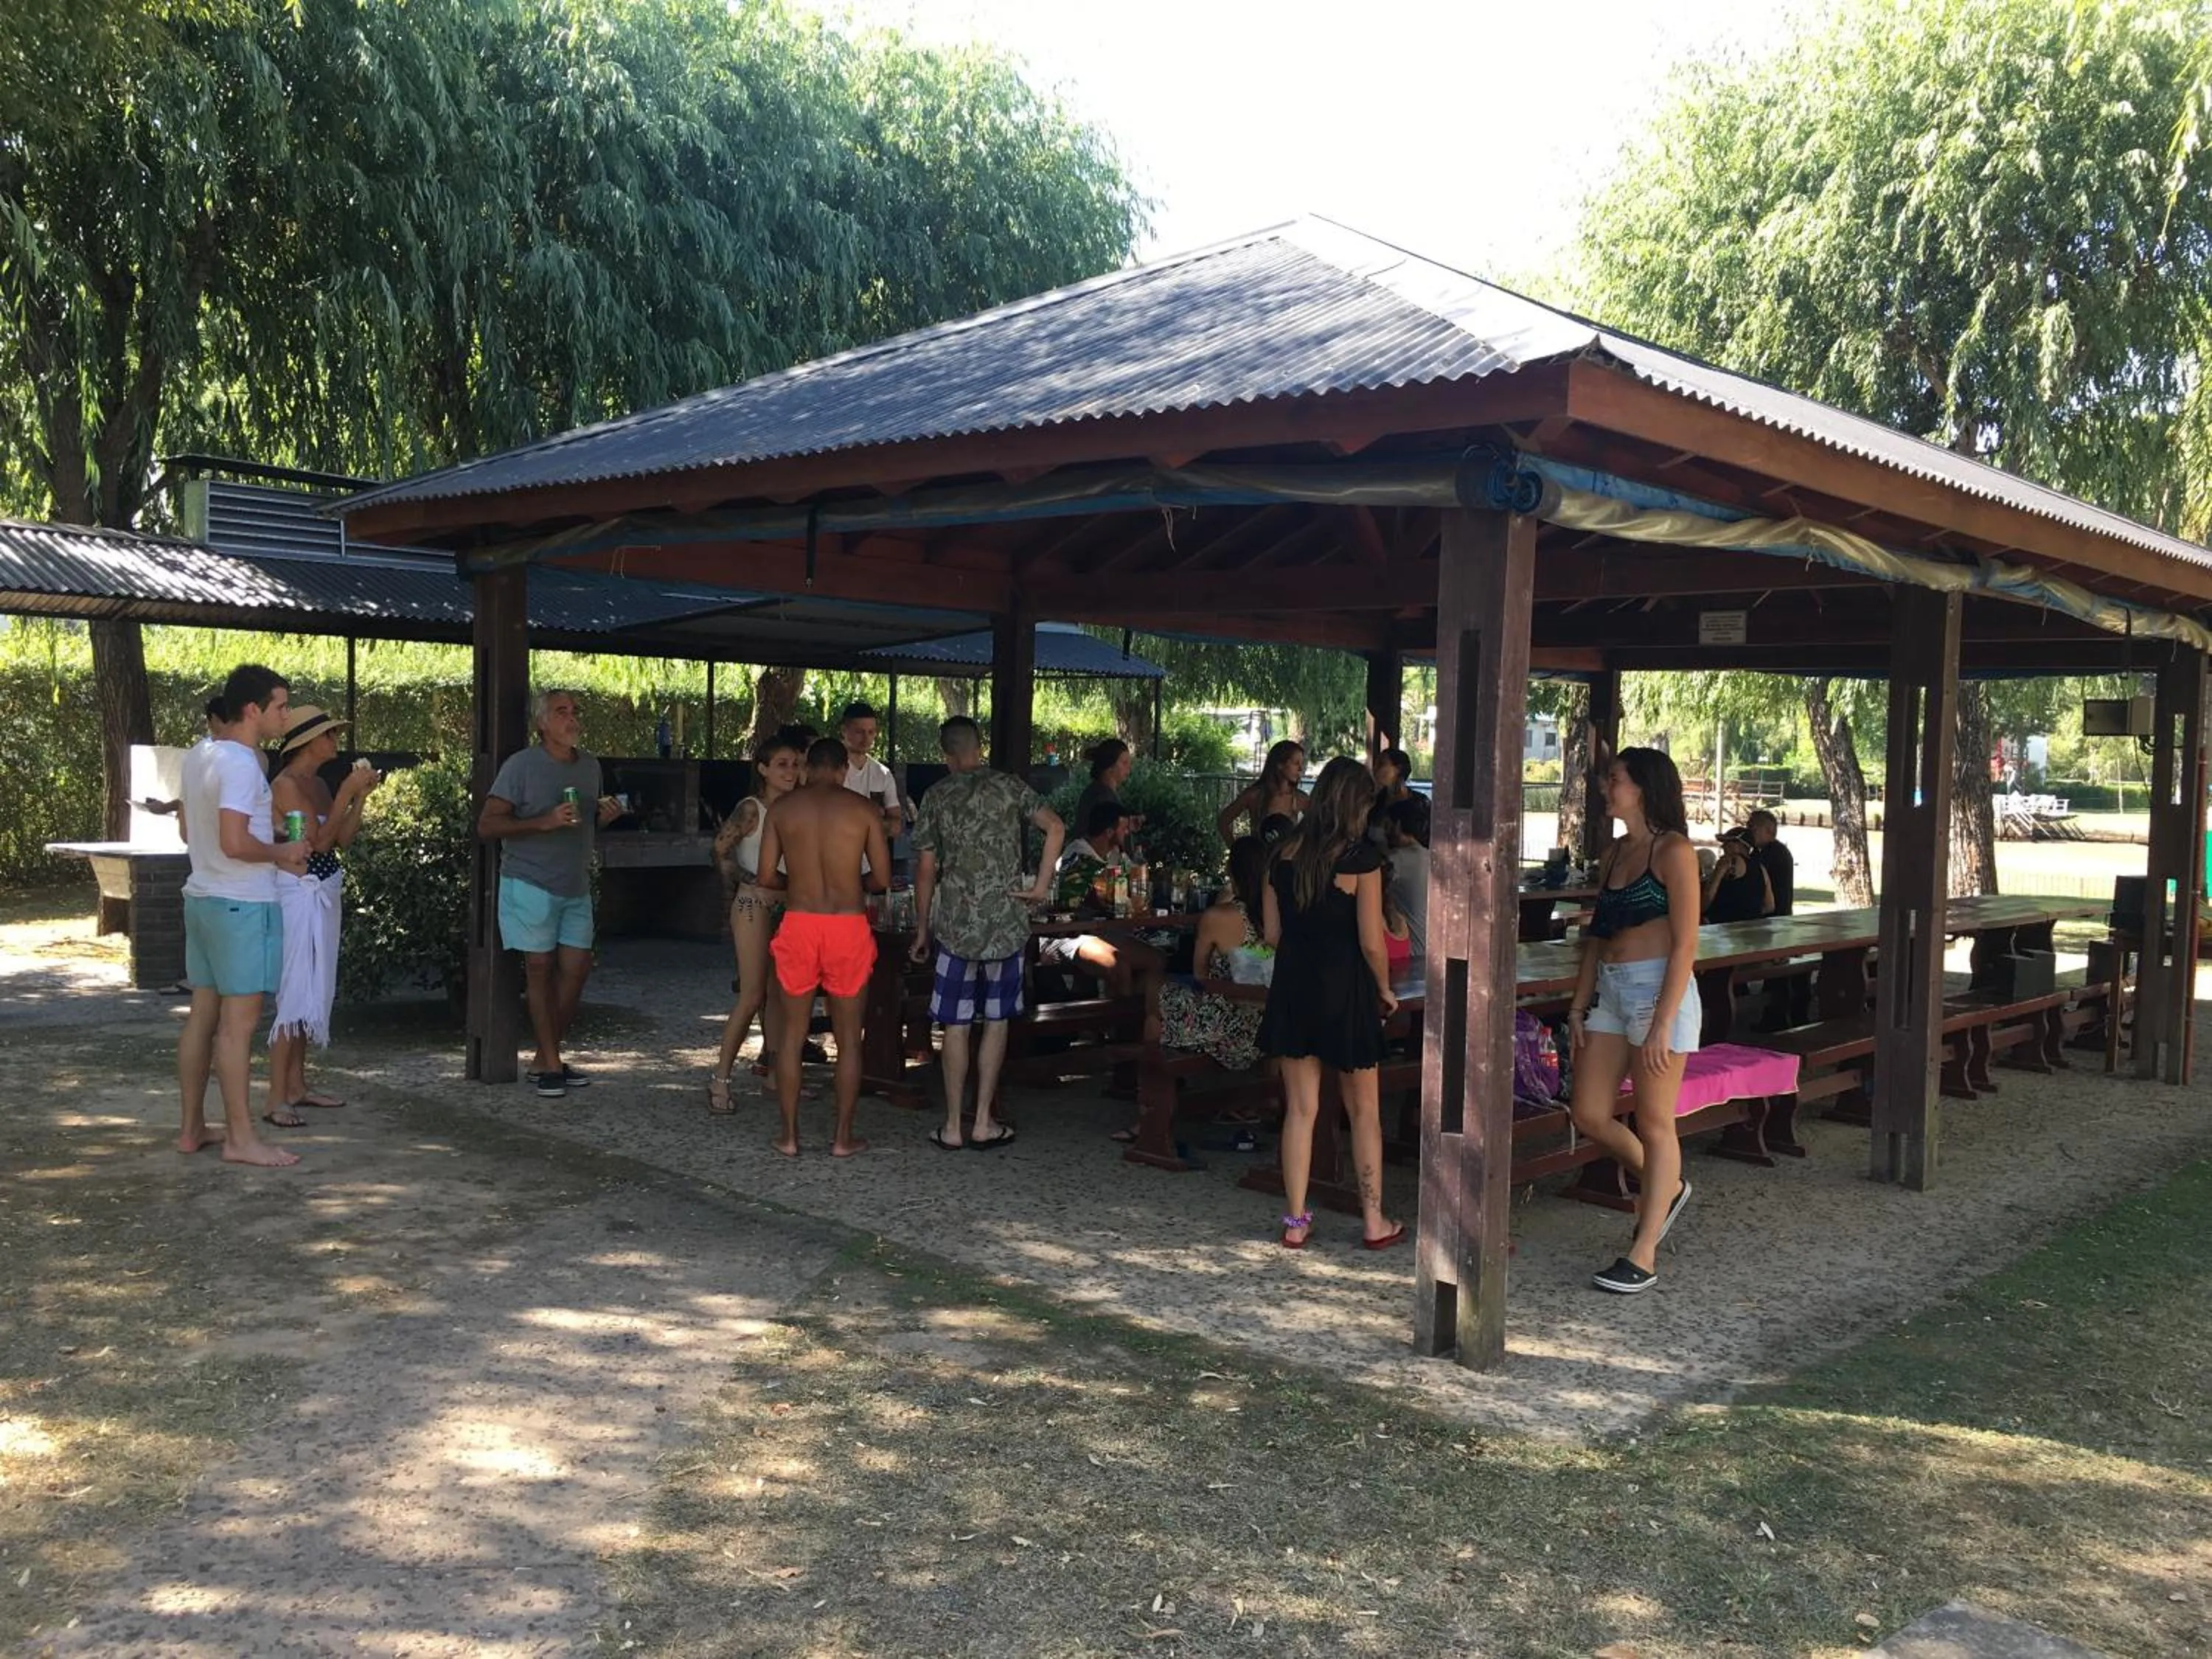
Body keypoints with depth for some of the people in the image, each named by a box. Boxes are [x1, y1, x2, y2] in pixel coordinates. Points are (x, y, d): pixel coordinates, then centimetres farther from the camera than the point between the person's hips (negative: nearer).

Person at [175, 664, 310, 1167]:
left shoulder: (198, 755, 11)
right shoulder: (241, 763, -18)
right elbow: (235, 843, -26)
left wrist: (273, 854, 17)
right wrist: (282, 852, -8)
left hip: (202, 896, 10)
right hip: (241, 904, -10)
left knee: (203, 1015, 13)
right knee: (239, 1021, -5)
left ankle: (192, 1128, 20)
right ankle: (241, 1137, 0)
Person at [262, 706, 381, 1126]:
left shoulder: (320, 784, 13)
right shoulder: (286, 784, -12)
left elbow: (343, 840, 11)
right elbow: (317, 842, -17)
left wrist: (360, 796, 4)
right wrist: (346, 793, -17)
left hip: (323, 894, 9)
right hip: (299, 893, -9)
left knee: (315, 992, 13)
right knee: (296, 993, -10)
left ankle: (297, 1085, 21)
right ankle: (276, 1099, -6)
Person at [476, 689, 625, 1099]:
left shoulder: (590, 765, 10)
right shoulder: (521, 765, -10)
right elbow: (487, 825, -13)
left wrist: (604, 816, 0)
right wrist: (545, 822, -24)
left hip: (576, 888, 6)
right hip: (531, 884, -6)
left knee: (576, 968, 5)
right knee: (540, 968, 0)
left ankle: (544, 1059, 18)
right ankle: (551, 1064, 7)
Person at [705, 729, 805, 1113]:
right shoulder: (751, 810, -12)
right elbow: (721, 850, -12)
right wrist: (747, 883, -8)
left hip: (785, 908, 7)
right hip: (754, 905, -7)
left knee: (779, 991, 12)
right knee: (752, 995, -9)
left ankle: (772, 1066, 25)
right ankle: (720, 1077, -2)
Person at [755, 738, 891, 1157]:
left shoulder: (782, 808, 4)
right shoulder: (863, 810, 0)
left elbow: (766, 877, 4)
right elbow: (883, 879, 1)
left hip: (798, 922, 1)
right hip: (849, 925, -1)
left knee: (792, 1032, 12)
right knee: (848, 1036, 10)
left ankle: (789, 1135, 16)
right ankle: (843, 1137, 14)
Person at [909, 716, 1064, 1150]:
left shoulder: (936, 796, 2)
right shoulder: (1009, 786, 2)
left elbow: (926, 869, 2)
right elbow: (1055, 827, -10)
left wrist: (922, 929, 11)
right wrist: (1041, 886, -5)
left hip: (955, 924, 0)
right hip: (1006, 922, 0)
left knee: (956, 1026, 5)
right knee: (996, 1021, 10)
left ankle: (953, 1127, 9)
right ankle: (984, 1123, 13)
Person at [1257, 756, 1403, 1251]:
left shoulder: (1284, 856, 2)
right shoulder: (1361, 857, -12)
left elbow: (1272, 933, 5)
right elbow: (1371, 941, -13)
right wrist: (1385, 989, 3)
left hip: (1292, 989, 4)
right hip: (1346, 992, -4)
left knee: (1300, 1109, 10)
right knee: (1364, 1112, 10)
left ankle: (1297, 1222, 13)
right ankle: (1374, 1223, 17)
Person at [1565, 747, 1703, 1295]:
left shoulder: (1673, 853, -10)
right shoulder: (1614, 854, 13)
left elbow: (1685, 945, -14)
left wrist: (1662, 1024, -19)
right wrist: (1578, 1007, 10)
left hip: (1660, 989, -8)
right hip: (1610, 990, 8)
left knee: (1654, 1122, 1)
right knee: (1590, 1115, 8)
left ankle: (1643, 1258, 9)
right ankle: (1666, 1186, 33)